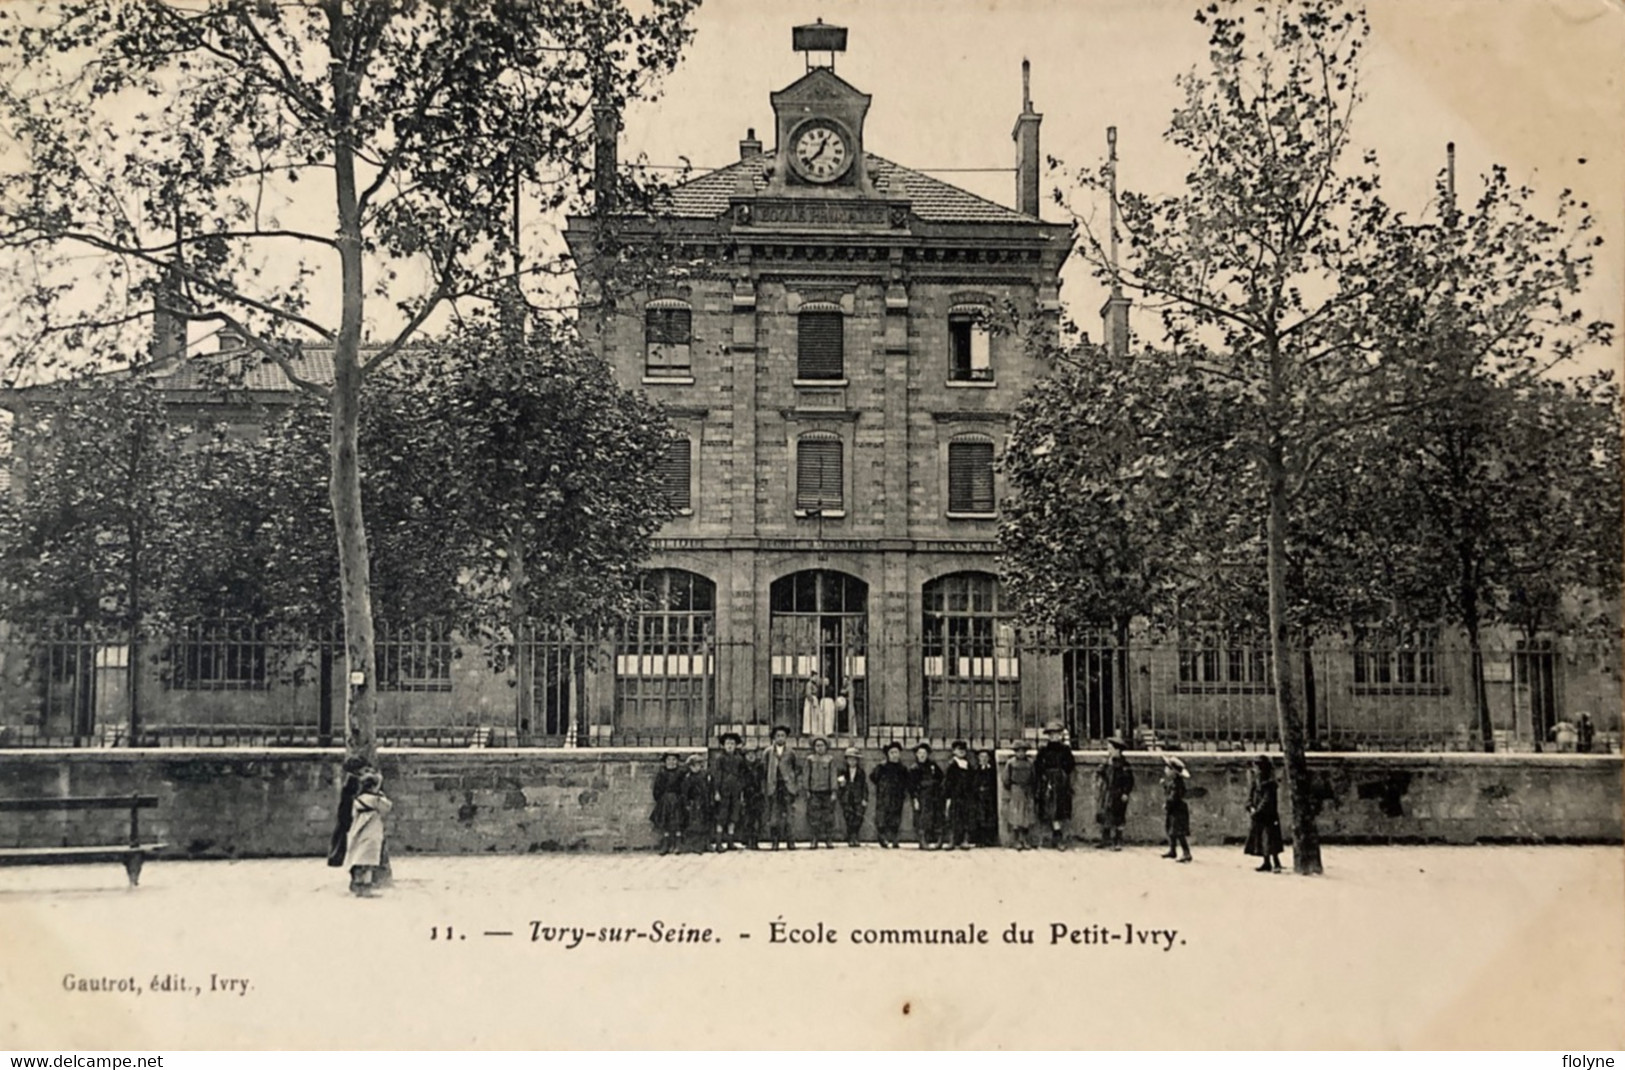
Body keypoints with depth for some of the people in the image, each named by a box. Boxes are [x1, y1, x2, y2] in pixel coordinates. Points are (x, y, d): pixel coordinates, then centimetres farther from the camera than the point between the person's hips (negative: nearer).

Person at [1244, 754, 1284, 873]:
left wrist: (1258, 811, -21)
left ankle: (1276, 863, -9)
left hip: (1268, 817, -8)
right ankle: (1266, 863, 21)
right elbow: (1249, 797, 6)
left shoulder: (1270, 784, -13)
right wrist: (1251, 808, -11)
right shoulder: (1254, 784, 10)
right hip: (1258, 818, 8)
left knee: (1270, 842, -13)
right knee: (1260, 841, 11)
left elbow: (1267, 801, -18)